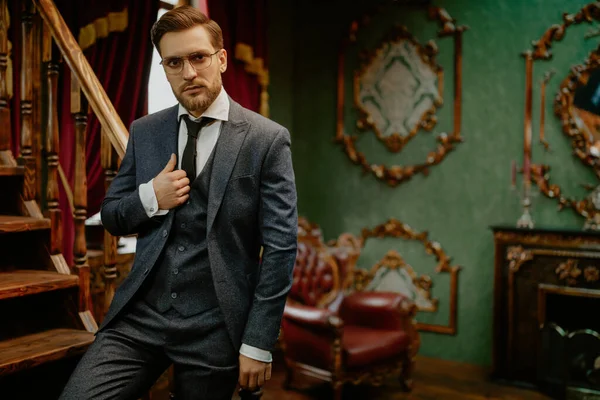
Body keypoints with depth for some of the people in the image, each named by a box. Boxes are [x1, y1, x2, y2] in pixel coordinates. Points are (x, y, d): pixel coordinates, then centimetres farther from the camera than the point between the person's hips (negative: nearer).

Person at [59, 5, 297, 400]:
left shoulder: (267, 140, -7)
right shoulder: (144, 132, 7)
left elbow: (280, 246, -8)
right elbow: (111, 216, 14)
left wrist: (259, 344, -9)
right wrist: (149, 198, -9)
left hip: (214, 328, -3)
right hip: (140, 316, 3)